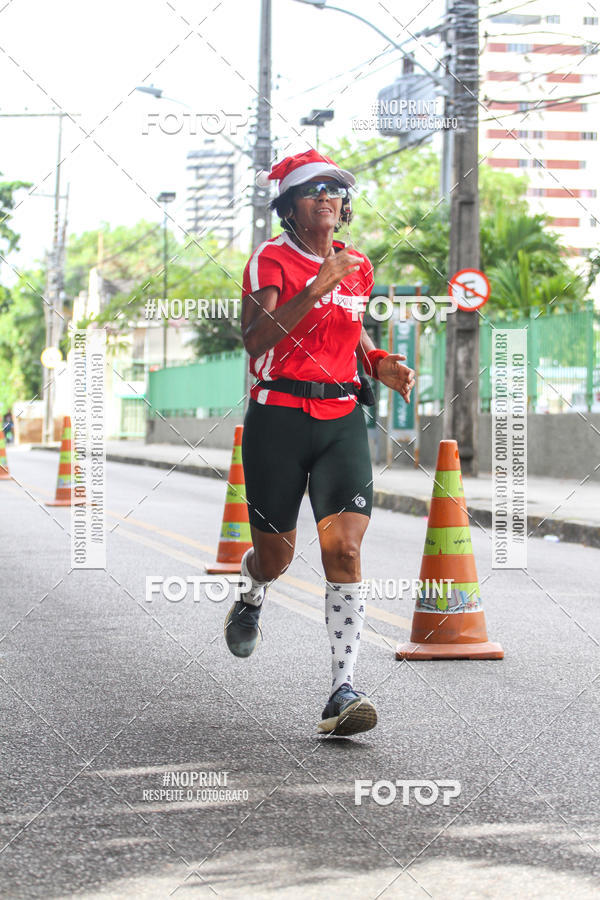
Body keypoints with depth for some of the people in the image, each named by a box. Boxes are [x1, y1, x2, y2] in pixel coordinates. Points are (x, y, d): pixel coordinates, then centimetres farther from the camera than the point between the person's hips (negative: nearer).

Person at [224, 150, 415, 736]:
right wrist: (317, 288, -26)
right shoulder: (270, 260, -5)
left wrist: (380, 364, 10)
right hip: (278, 418, -3)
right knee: (275, 556, 8)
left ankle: (342, 693, -15)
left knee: (345, 547, -14)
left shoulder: (357, 267, 12)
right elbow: (255, 339, -20)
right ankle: (251, 601, 48)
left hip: (342, 419, 3)